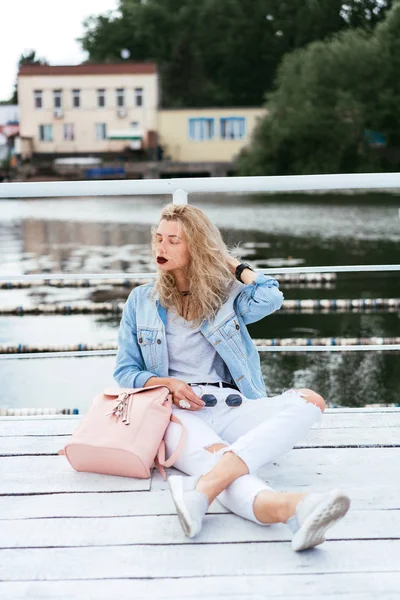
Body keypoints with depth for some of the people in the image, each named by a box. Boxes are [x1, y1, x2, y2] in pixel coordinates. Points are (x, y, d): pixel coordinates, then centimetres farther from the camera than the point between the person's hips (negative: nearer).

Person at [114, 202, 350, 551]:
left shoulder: (225, 293, 18)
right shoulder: (142, 300, 18)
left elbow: (270, 299, -4)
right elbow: (125, 371, 16)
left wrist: (231, 264, 12)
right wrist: (165, 383, -5)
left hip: (229, 405, 2)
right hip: (175, 409, -2)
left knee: (310, 401, -27)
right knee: (213, 455, -37)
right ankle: (292, 508, -71)